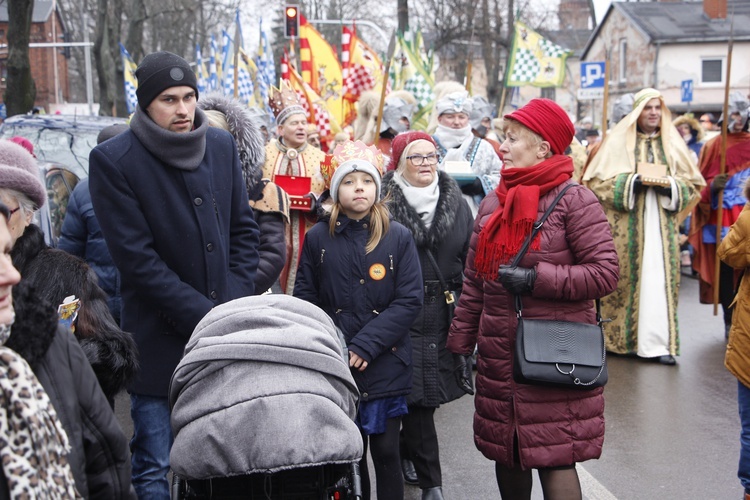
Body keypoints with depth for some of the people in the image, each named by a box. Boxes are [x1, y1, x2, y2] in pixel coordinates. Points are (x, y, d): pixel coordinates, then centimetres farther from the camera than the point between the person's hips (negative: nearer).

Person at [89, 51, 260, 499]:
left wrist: (235, 303, -2)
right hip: (161, 340, -4)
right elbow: (137, 260, -12)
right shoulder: (113, 160, -9)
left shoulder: (222, 145, 7)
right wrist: (205, 316, -14)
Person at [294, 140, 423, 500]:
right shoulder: (318, 238, 2)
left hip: (385, 366, -1)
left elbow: (409, 301, -8)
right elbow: (305, 300, 1)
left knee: (385, 453, 6)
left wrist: (365, 346, -15)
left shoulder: (398, 237, -2)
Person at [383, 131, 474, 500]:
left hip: (445, 315, 3)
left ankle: (405, 455, 34)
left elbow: (471, 262, 10)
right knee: (416, 396, -3)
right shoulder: (385, 205, -5)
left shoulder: (457, 204, 7)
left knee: (426, 396, 8)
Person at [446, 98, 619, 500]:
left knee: (554, 457, -3)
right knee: (505, 452, 15)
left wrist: (536, 279, -18)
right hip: (498, 355, 6)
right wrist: (460, 341, 13)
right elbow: (473, 282, 14)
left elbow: (605, 272, -14)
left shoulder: (573, 201, -9)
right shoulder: (493, 203, 10)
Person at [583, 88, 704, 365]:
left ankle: (658, 342, 0)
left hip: (661, 224, 2)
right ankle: (617, 336, 10)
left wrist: (671, 186, -9)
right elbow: (598, 180, -3)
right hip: (626, 226, -2)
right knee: (624, 277, 0)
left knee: (659, 279, -3)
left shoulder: (672, 142, 11)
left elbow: (693, 184, 11)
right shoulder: (618, 141, 3)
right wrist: (631, 182, -15)